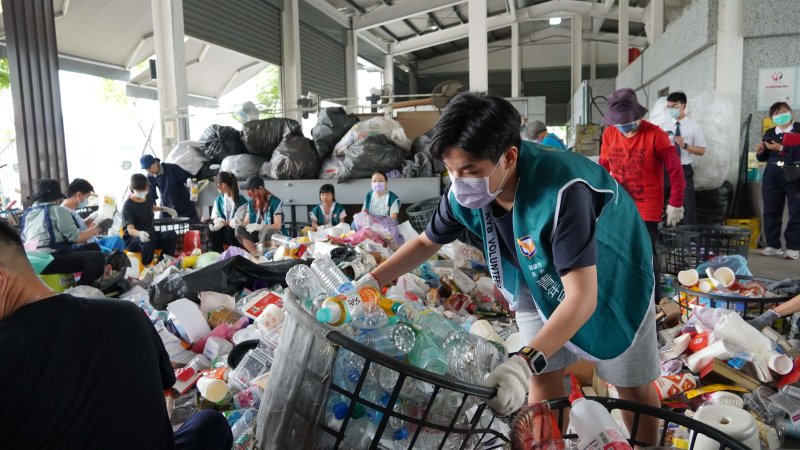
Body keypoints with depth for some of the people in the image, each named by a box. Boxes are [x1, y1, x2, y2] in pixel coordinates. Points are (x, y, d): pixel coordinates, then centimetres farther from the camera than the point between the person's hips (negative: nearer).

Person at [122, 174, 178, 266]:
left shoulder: (148, 197, 5)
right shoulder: (128, 205, -16)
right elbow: (130, 229, -28)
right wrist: (140, 233, -49)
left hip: (150, 234, 6)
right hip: (132, 239, -6)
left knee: (172, 235, -23)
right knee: (150, 237, -40)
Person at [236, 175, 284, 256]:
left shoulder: (275, 201, -14)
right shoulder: (251, 202, 6)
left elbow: (277, 225, -18)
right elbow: (246, 222, 7)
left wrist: (260, 227, -30)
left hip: (274, 234, -6)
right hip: (256, 234, 6)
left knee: (266, 232, -39)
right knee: (239, 229, -20)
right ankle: (257, 254, -28)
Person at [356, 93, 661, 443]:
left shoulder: (561, 192, -43)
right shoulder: (464, 194, -24)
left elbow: (582, 296, -43)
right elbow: (427, 242, -4)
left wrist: (524, 362, -53)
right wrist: (371, 281, -13)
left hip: (610, 278, -4)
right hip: (539, 279, 4)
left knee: (632, 384, 11)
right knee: (544, 375, 9)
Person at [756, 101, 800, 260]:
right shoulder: (769, 133, 11)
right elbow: (763, 158, 15)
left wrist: (780, 148, -18)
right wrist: (760, 152, -5)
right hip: (772, 175, 4)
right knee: (770, 210, 7)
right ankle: (773, 245, 15)